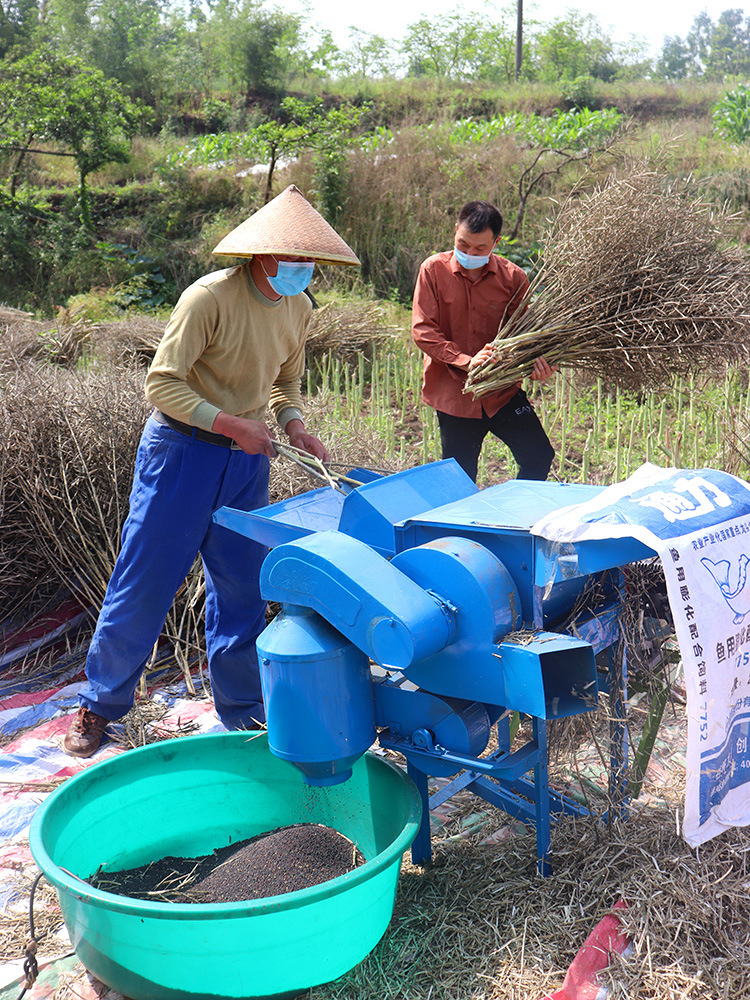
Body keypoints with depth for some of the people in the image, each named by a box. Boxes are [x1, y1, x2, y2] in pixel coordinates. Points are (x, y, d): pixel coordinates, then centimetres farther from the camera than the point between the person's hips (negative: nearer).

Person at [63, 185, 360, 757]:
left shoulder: (299, 308, 4)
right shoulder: (210, 297, -19)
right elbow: (162, 384, -20)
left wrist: (293, 425, -1)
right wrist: (230, 424, -25)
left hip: (246, 459, 6)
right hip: (182, 451, -6)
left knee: (242, 589, 10)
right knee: (145, 583, 1)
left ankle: (243, 713, 25)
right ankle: (101, 705, 20)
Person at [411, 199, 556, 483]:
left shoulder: (512, 277, -3)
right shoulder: (434, 269, -6)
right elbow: (422, 330, -9)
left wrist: (533, 359, -19)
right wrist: (465, 361, -21)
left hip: (503, 391, 2)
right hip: (453, 393, -1)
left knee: (539, 456, -2)